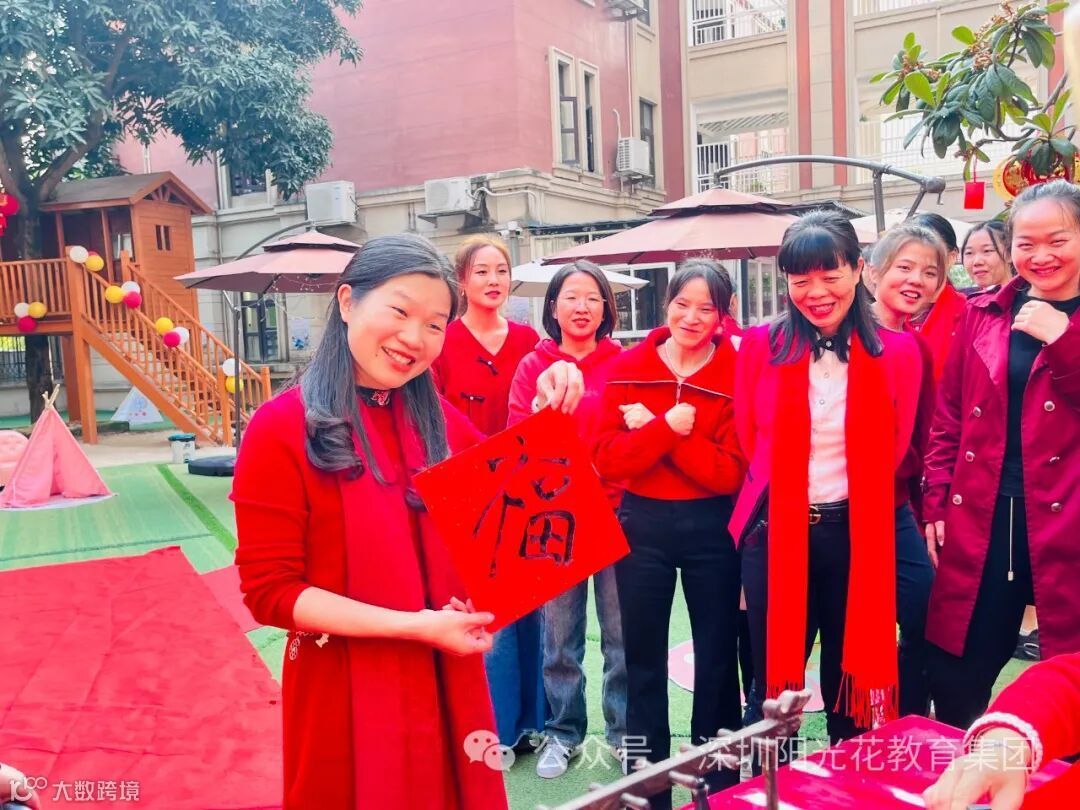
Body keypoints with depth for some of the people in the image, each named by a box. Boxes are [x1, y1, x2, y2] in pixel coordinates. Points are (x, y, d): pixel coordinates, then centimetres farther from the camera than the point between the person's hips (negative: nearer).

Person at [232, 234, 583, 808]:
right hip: (346, 695, -5)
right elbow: (270, 591, -15)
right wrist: (412, 625, -21)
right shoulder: (282, 429, -14)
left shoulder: (437, 419, 4)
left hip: (446, 684, 5)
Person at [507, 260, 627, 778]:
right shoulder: (533, 367, 4)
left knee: (621, 632, 7)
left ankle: (625, 732, 25)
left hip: (615, 511, 0)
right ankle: (564, 732, 27)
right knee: (559, 634, 10)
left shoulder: (623, 364, 3)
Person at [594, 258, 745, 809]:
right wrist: (669, 426, -23)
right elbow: (608, 461, -10)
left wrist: (650, 429, -20)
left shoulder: (738, 374, -7)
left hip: (712, 529, -1)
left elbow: (731, 473, -16)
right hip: (643, 525, 1)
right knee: (644, 658, 11)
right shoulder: (627, 369, -3)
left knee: (716, 655, 13)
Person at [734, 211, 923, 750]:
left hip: (859, 536, 0)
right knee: (774, 685, 10)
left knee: (852, 681, 14)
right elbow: (750, 442, 6)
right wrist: (787, 495, 4)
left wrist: (844, 498, 4)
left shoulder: (897, 352, -1)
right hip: (774, 534, 0)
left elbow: (892, 451, 5)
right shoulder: (760, 346, -1)